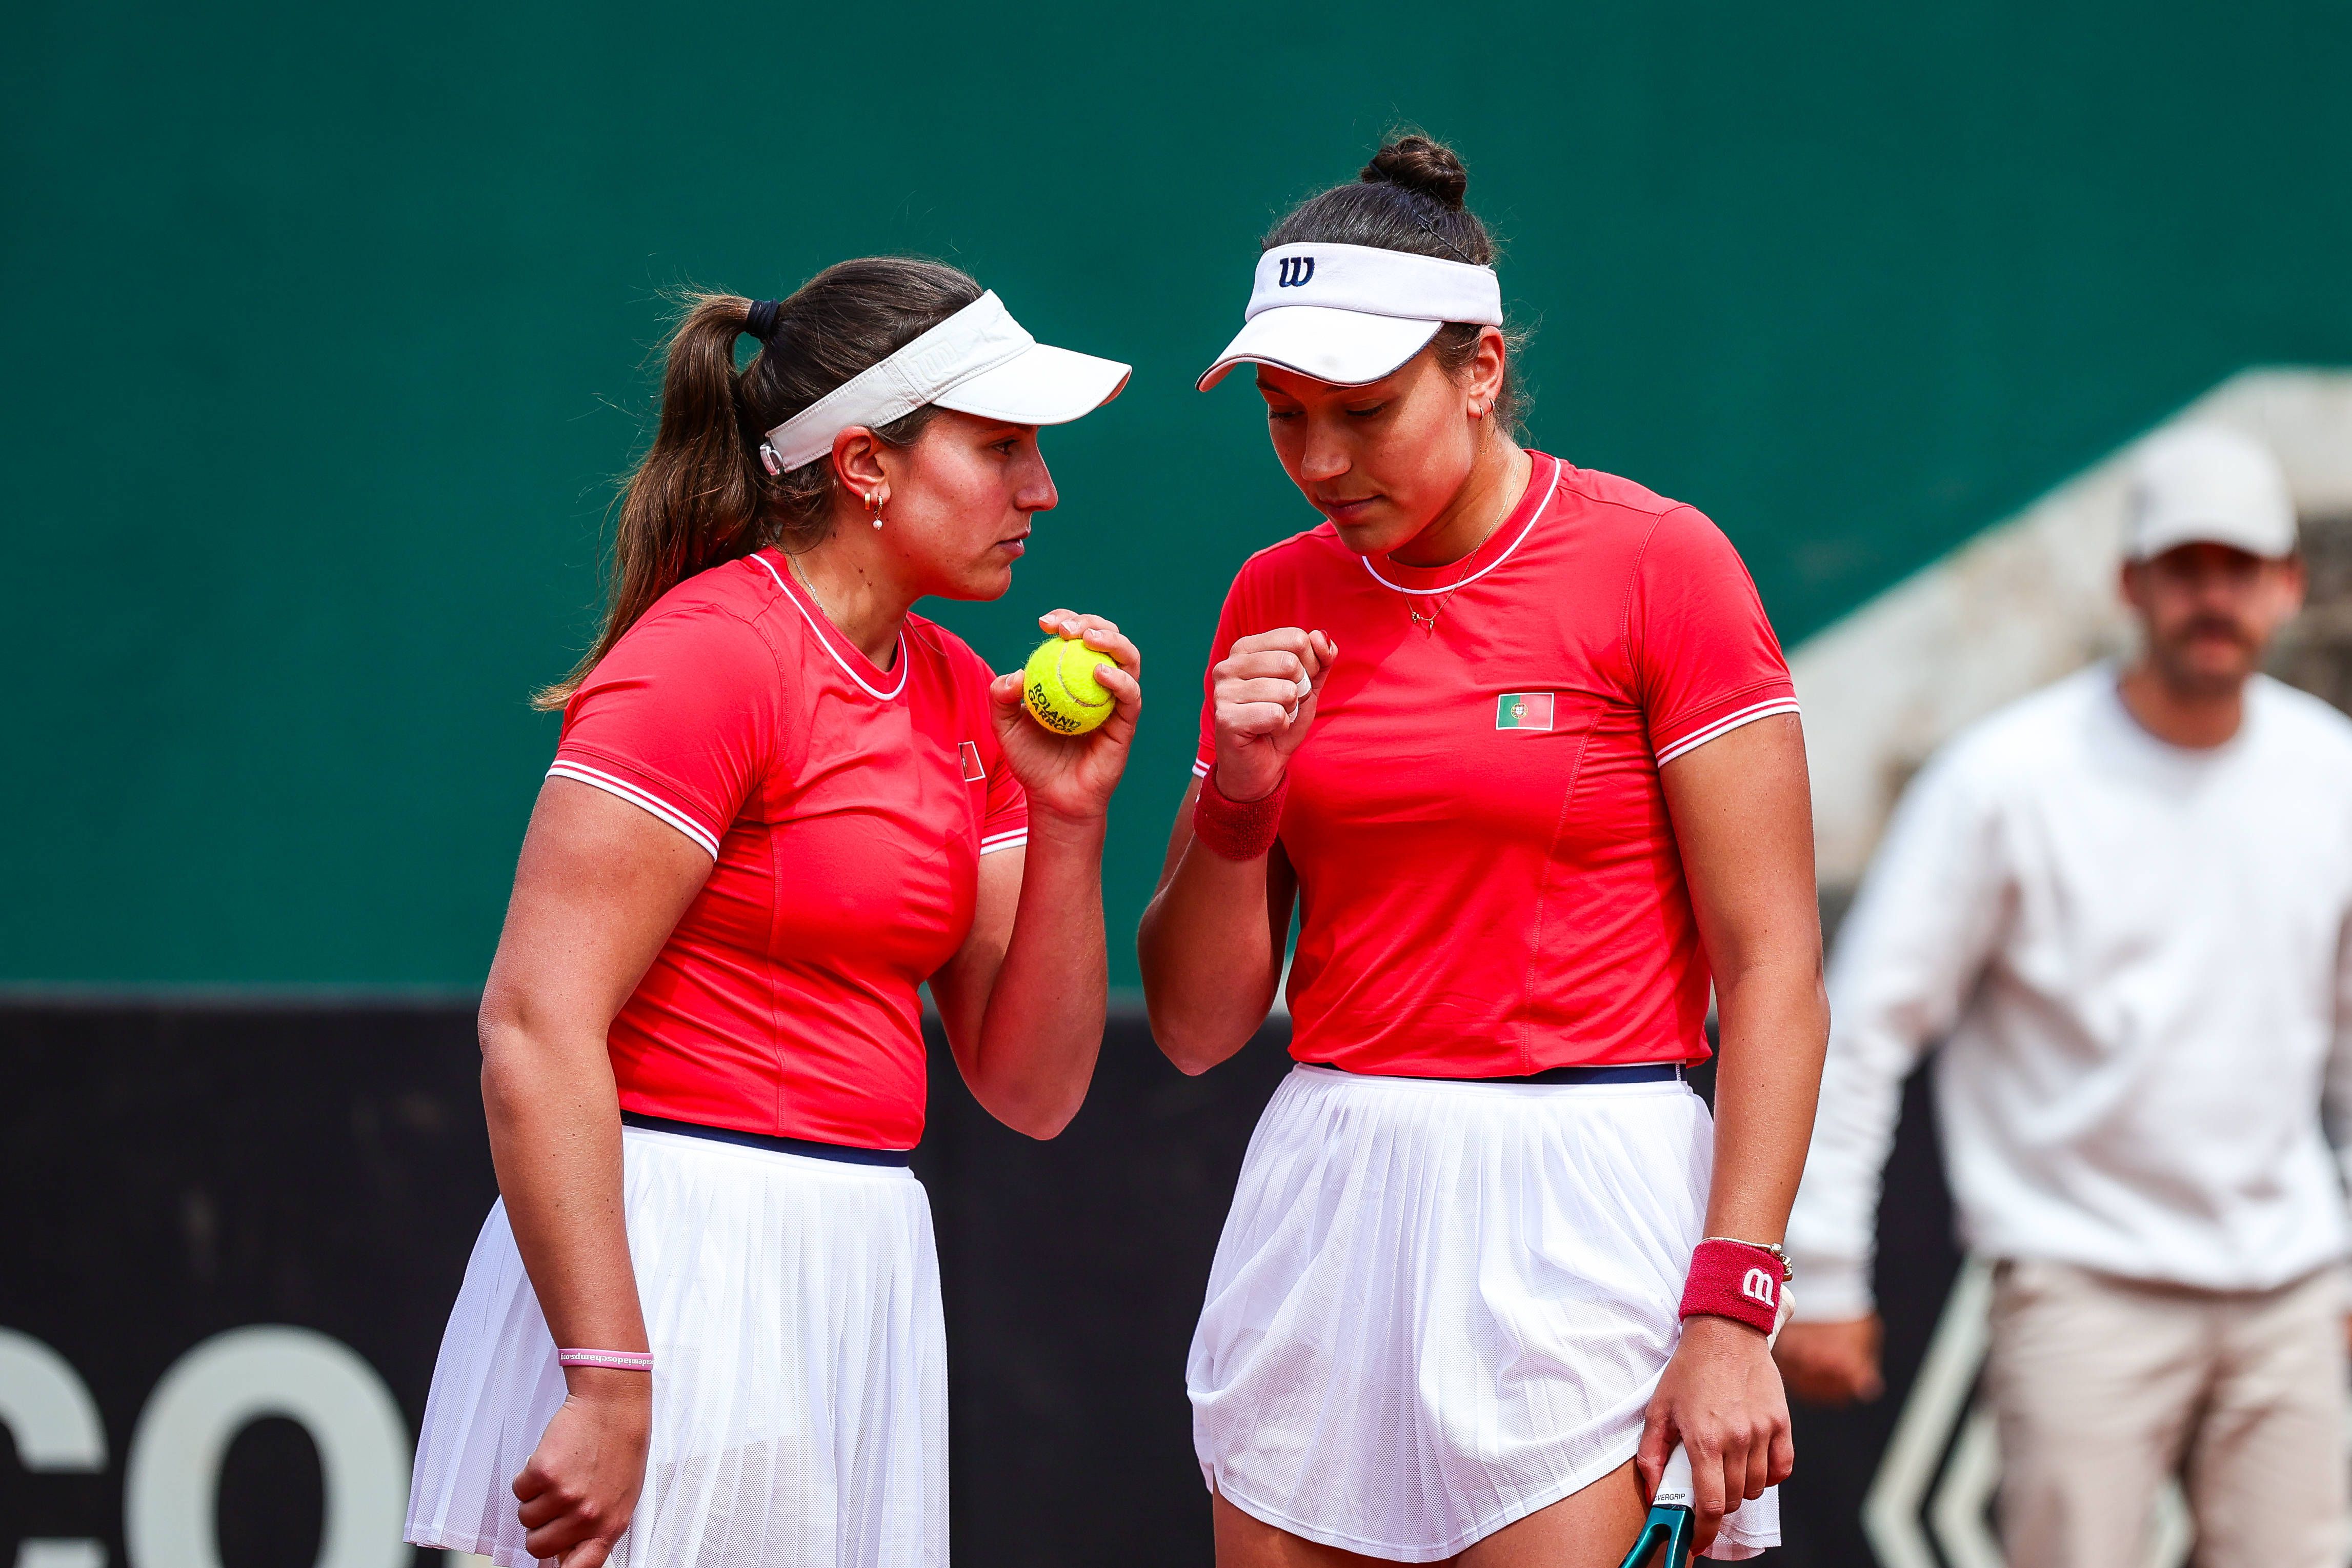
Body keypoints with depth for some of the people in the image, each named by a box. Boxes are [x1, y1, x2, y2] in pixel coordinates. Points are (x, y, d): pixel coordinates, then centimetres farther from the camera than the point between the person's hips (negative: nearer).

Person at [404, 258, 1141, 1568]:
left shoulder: (961, 697, 13)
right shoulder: (709, 652, -11)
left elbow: (1032, 1092, 12)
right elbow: (533, 1027, -18)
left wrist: (1069, 820, -2)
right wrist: (608, 1383, -24)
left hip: (867, 1274, 8)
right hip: (676, 1273, -8)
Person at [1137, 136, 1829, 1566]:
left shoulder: (1657, 561, -5)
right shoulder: (1276, 603, 9)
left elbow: (1772, 970, -8)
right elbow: (1199, 1028, 10)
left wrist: (1730, 1308, -16)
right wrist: (1239, 793, -7)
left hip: (1578, 1222, -5)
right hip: (1324, 1214, 5)